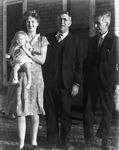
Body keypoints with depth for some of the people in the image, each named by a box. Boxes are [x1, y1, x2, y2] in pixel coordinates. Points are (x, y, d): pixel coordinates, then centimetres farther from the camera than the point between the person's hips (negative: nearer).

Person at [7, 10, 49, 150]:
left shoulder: (42, 40, 8)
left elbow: (42, 60, -2)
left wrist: (28, 53, -15)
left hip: (34, 77, -1)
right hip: (19, 77, 1)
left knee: (34, 112, 3)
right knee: (20, 111, -1)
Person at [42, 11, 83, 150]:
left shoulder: (76, 42, 6)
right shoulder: (48, 38, 11)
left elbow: (79, 64, 2)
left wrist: (77, 83, -5)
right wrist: (42, 79, 1)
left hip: (66, 83, -1)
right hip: (49, 82, 2)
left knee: (66, 113, 4)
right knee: (51, 113, 6)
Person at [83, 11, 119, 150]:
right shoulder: (92, 40, 11)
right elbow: (88, 61, 12)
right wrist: (85, 80, 6)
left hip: (106, 81, -4)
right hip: (91, 82, 4)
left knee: (107, 112, 8)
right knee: (88, 111, 6)